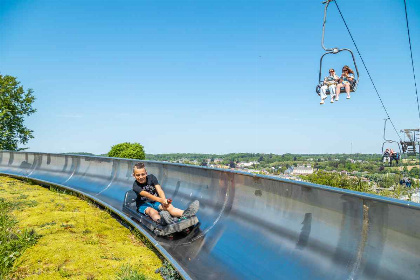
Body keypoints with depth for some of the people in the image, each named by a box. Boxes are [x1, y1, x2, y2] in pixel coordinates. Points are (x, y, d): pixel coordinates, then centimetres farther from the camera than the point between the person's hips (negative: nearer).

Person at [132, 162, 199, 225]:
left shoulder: (151, 177, -5)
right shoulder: (135, 185, -15)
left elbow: (159, 190, -18)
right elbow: (147, 195, -32)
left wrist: (164, 200, -40)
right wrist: (161, 200, -49)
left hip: (155, 202, 2)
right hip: (144, 204, -2)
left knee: (168, 206, -29)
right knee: (152, 211, -38)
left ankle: (185, 214, -58)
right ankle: (160, 220, -74)